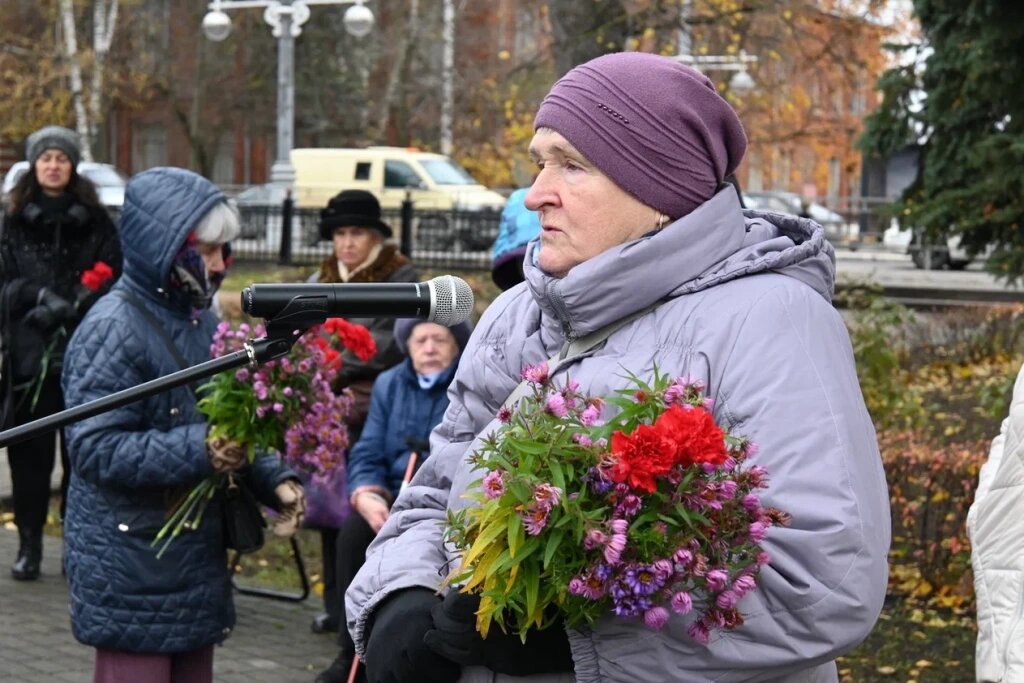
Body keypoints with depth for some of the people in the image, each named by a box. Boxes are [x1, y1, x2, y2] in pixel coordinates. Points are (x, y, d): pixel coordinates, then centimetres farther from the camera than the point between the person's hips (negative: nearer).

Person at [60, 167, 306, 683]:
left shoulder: (201, 320, 9)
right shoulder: (112, 329, -16)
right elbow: (95, 448, -22)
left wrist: (274, 481, 2)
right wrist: (198, 451, -29)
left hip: (196, 556, 8)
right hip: (129, 565, -8)